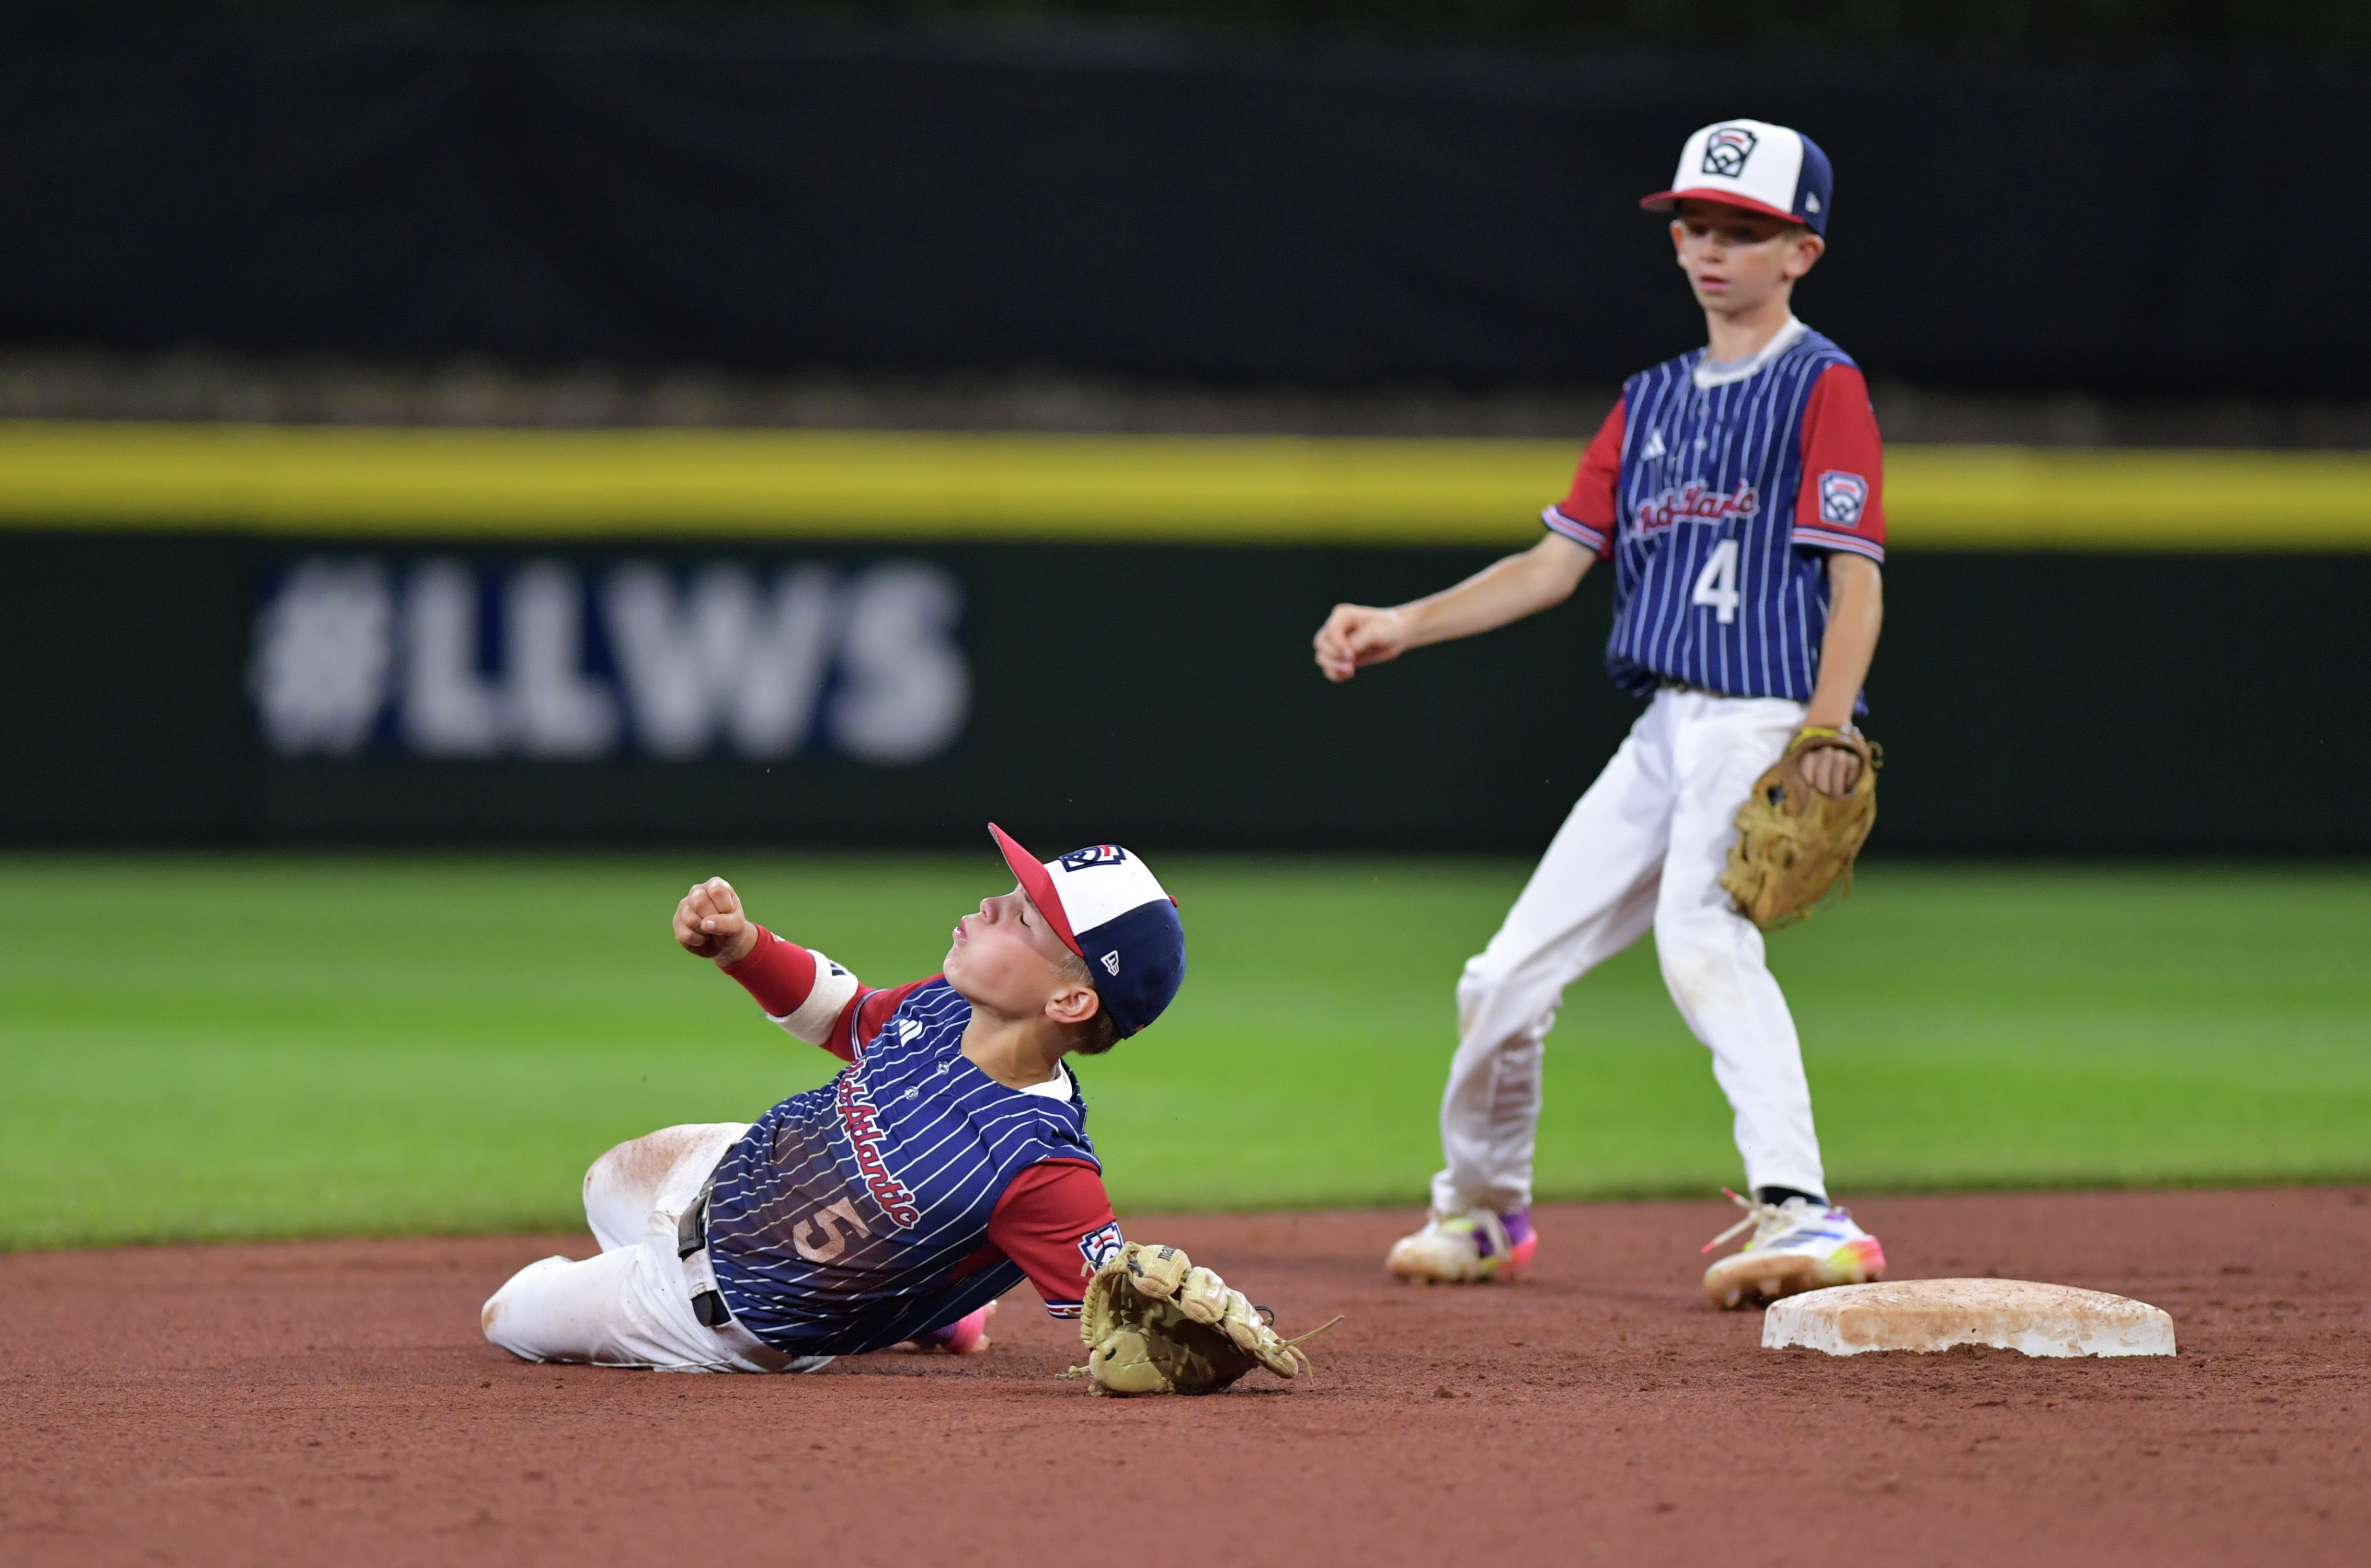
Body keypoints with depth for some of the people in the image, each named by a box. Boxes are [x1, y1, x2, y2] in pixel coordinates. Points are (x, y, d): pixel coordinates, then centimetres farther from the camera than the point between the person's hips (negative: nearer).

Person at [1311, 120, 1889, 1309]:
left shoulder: (1821, 387, -1)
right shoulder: (1652, 401, 20)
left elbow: (1855, 577, -9)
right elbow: (1558, 562, 19)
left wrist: (1827, 731, -22)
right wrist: (1405, 625, 7)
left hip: (1768, 722, -7)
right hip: (1664, 733, 7)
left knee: (1702, 934, -34)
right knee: (1506, 977, 8)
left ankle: (1799, 1212, -44)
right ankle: (1481, 1210, 32)